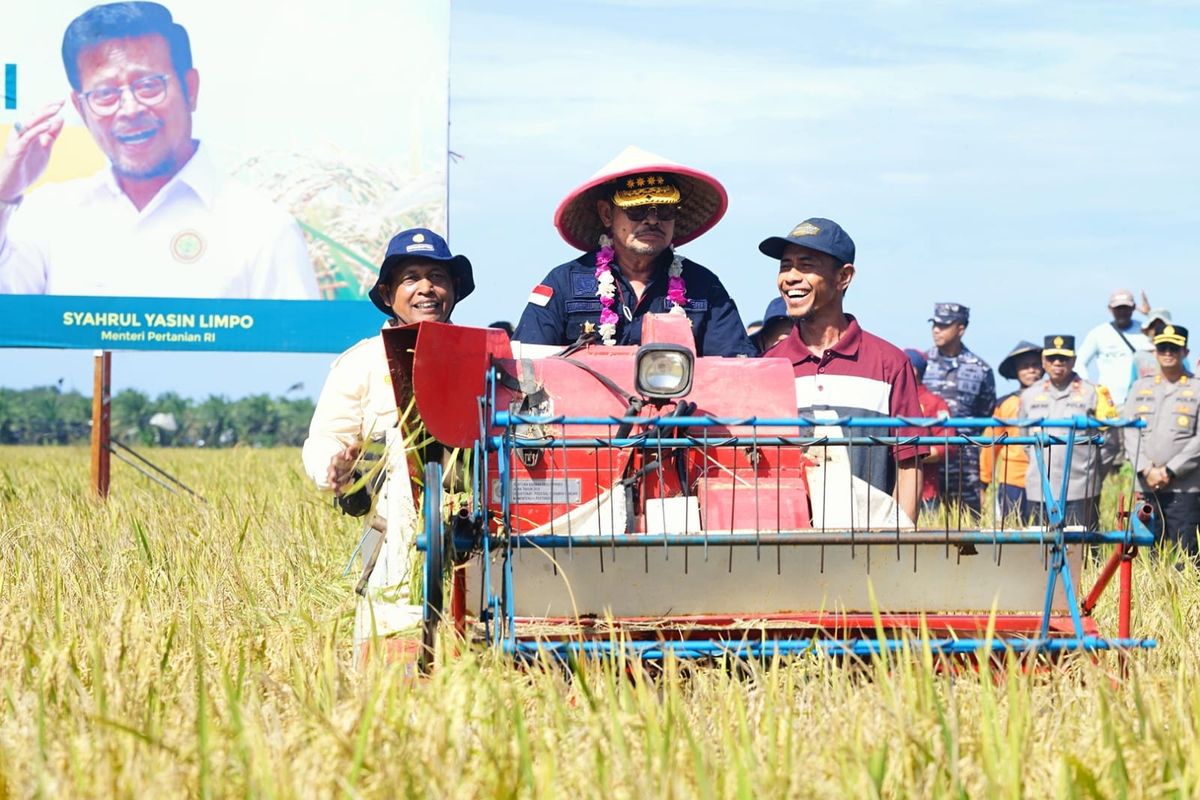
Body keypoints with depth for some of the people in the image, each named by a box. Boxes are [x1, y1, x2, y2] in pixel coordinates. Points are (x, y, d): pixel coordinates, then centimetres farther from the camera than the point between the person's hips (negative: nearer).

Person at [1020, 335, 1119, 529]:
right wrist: (1040, 467, 14)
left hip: (1080, 491, -3)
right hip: (1039, 489, 3)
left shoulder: (1093, 393, 4)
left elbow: (1109, 442, 5)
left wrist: (1092, 475, 4)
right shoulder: (1030, 395, 14)